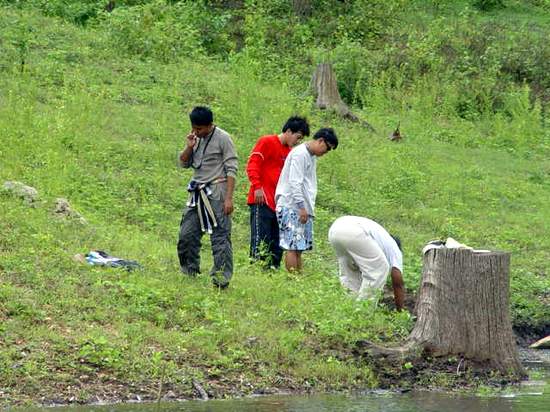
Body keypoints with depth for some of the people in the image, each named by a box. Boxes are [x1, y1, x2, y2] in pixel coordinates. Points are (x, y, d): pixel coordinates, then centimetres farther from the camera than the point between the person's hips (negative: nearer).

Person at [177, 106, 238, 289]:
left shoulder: (222, 139, -8)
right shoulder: (196, 138, 11)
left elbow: (231, 170, -10)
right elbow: (184, 163, 16)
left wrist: (229, 198, -16)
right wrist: (189, 147, -4)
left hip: (216, 193, -7)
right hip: (197, 193, 7)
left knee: (220, 236, -8)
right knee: (187, 234, 7)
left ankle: (222, 278, -9)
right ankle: (189, 272, 21)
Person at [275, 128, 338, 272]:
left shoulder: (312, 156, 19)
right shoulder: (300, 154, -11)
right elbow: (294, 182, -17)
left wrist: (308, 208, 15)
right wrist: (301, 207, -21)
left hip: (303, 209, 10)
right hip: (292, 207, -10)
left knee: (299, 247, 5)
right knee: (293, 247, -11)